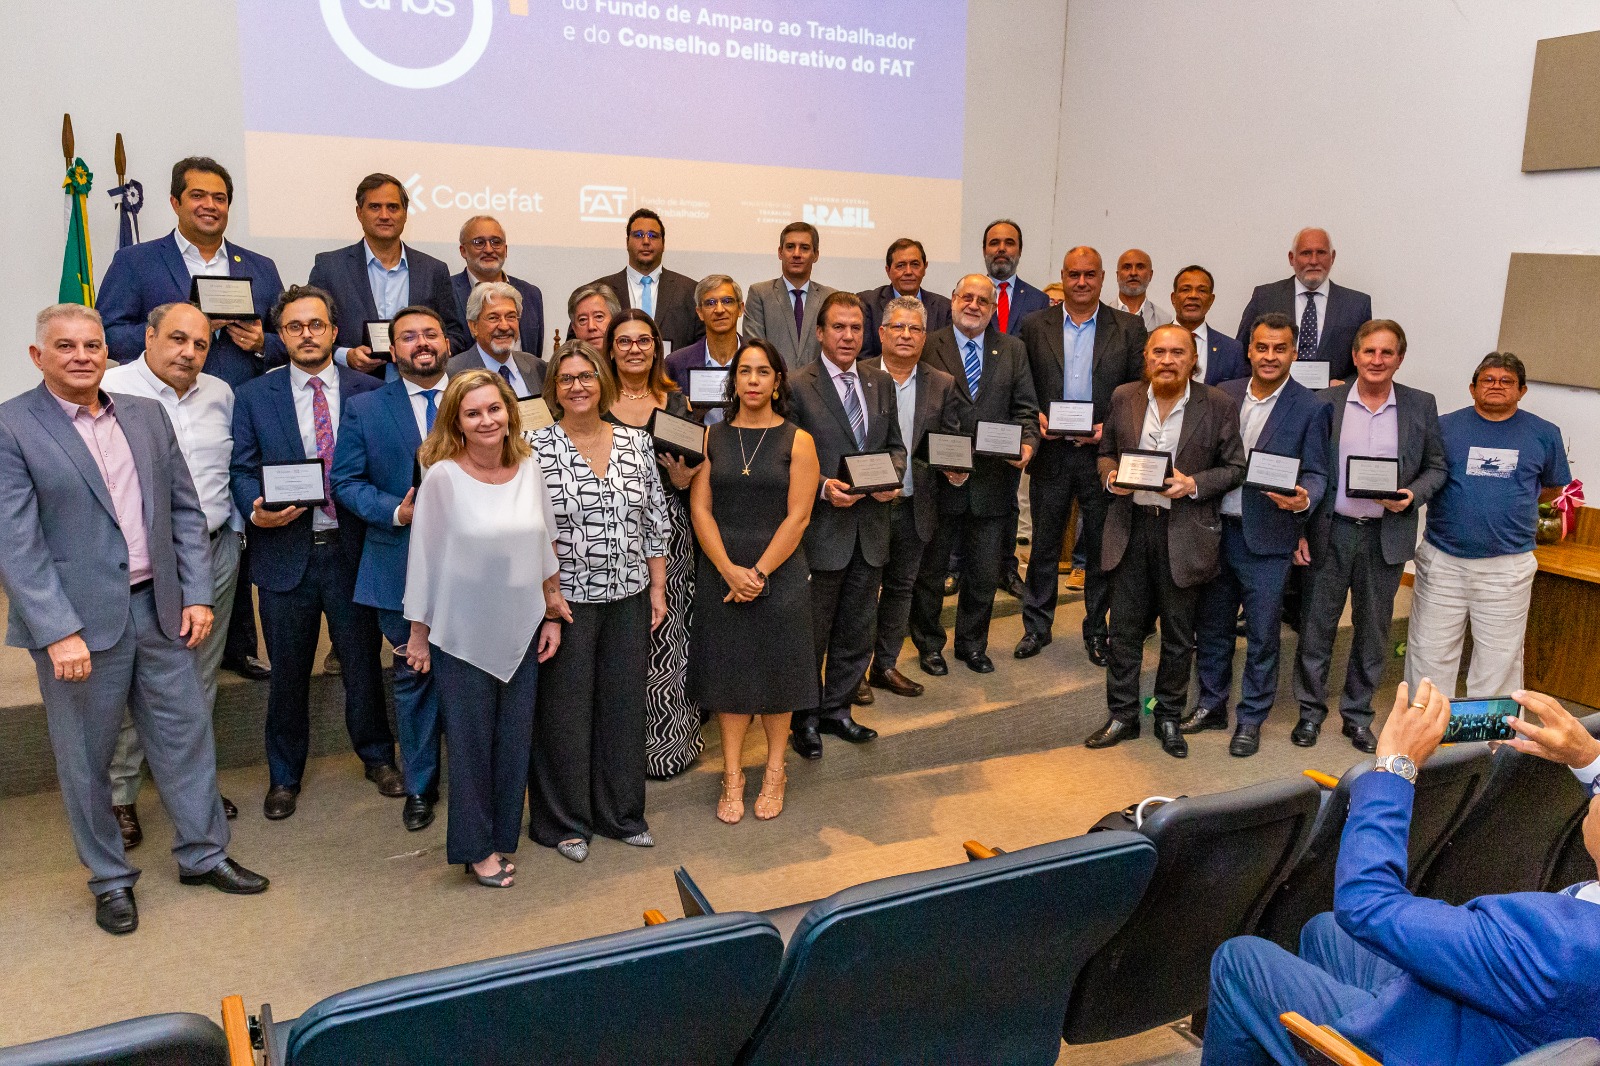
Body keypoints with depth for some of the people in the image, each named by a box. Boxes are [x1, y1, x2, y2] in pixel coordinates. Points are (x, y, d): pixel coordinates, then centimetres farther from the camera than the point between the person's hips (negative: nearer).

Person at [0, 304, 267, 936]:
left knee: (186, 735, 12)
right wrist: (59, 632, -18)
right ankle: (109, 878, 28)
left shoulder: (147, 415, 8)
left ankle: (203, 854, 29)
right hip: (75, 620, -4)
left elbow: (185, 511, 10)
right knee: (85, 757, 10)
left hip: (159, 606, 5)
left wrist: (197, 595, 2)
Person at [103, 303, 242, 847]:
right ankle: (119, 795, 20)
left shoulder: (220, 394, 10)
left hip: (214, 553, 5)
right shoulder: (108, 389, -7)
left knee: (199, 681, 15)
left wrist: (234, 526, 10)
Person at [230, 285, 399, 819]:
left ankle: (377, 756, 34)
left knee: (363, 662, 12)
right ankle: (284, 775, 31)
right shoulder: (253, 397, 3)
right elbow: (242, 470, 0)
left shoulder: (369, 391, 2)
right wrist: (256, 511, -19)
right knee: (288, 671, 13)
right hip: (285, 550, 1)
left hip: (352, 548, 0)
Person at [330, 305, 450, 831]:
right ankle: (419, 786, 26)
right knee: (413, 675, 10)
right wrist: (396, 511, -14)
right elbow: (346, 481, 2)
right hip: (402, 565, 0)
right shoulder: (364, 408, 4)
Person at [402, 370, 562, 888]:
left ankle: (502, 835, 31)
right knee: (471, 742, 9)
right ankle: (475, 847, 26)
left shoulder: (530, 470, -1)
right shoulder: (442, 477, -13)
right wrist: (418, 634, -2)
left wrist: (551, 616, 9)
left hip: (521, 631, 4)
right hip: (463, 635, -4)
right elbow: (423, 558, -6)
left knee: (515, 739, 12)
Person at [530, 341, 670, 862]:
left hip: (629, 598, 4)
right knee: (565, 709, 7)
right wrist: (545, 592, -13)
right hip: (567, 601, -3)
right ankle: (564, 822, 25)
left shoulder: (636, 443, 4)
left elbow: (655, 523, 8)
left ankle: (622, 813, 30)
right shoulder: (536, 449, -6)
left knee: (624, 703, 13)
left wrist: (657, 588, 6)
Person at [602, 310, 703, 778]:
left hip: (668, 533, 2)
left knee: (665, 636, 4)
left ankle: (669, 739, 18)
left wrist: (683, 480, -8)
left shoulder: (677, 404, 9)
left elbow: (694, 469, 13)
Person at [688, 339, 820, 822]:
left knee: (777, 670, 8)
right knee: (727, 670, 7)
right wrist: (730, 570, -13)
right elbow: (700, 509, -2)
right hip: (720, 575, 2)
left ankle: (774, 773, 24)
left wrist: (759, 573, -14)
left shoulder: (797, 441, -1)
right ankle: (732, 778, 19)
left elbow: (798, 516, -7)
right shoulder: (711, 437, 4)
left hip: (780, 574, -1)